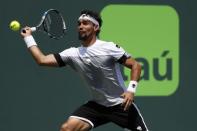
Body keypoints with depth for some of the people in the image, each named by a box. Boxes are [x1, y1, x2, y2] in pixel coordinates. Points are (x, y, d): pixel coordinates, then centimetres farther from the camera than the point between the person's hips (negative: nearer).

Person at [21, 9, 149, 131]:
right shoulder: (73, 54, -1)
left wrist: (131, 90, -24)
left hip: (121, 104, -4)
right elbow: (42, 60, -1)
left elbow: (136, 65, -11)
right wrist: (28, 37, 0)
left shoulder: (109, 48, -14)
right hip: (97, 106, 4)